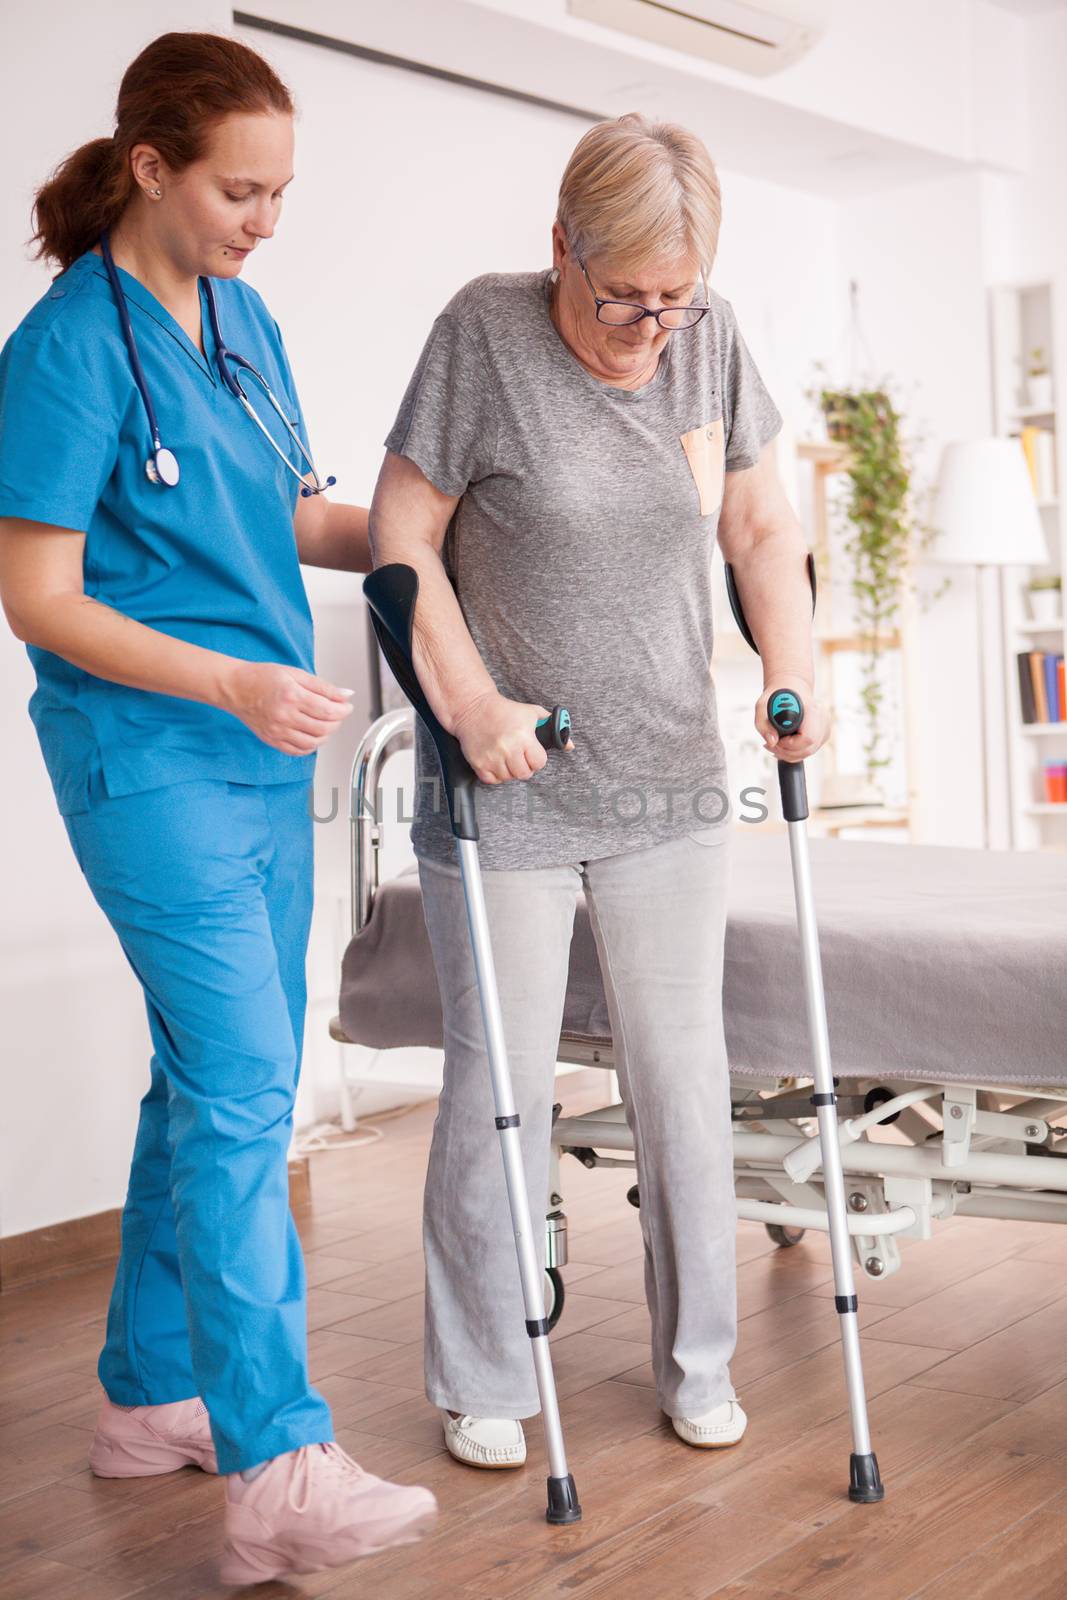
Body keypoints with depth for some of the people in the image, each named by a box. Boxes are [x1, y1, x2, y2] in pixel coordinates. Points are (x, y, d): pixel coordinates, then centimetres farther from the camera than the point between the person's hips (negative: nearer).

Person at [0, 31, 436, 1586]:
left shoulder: (244, 318, 11)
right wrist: (236, 684, -24)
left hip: (265, 754, 8)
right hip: (149, 757, -8)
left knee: (219, 1080, 13)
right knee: (240, 1085, -12)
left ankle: (151, 1395, 26)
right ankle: (277, 1472, -8)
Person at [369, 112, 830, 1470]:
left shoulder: (710, 341, 2)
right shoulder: (484, 333, -10)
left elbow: (761, 529, 11)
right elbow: (403, 535, -8)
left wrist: (793, 674, -3)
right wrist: (470, 704, -17)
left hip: (669, 787, 4)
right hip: (505, 793, -3)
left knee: (682, 1077, 9)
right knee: (500, 1087, 3)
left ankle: (698, 1365, 26)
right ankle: (481, 1383, 21)